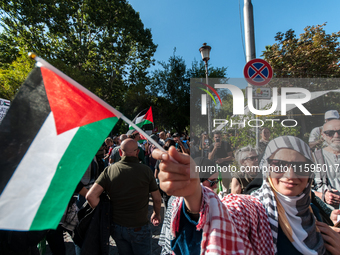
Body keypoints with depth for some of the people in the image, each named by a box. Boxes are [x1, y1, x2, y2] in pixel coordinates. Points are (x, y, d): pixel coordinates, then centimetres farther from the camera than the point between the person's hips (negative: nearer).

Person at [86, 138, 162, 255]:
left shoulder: (109, 170, -9)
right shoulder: (145, 170, -14)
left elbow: (91, 196, -14)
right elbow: (157, 199, -6)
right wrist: (157, 214, 13)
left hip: (116, 227, 4)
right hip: (138, 227, -3)